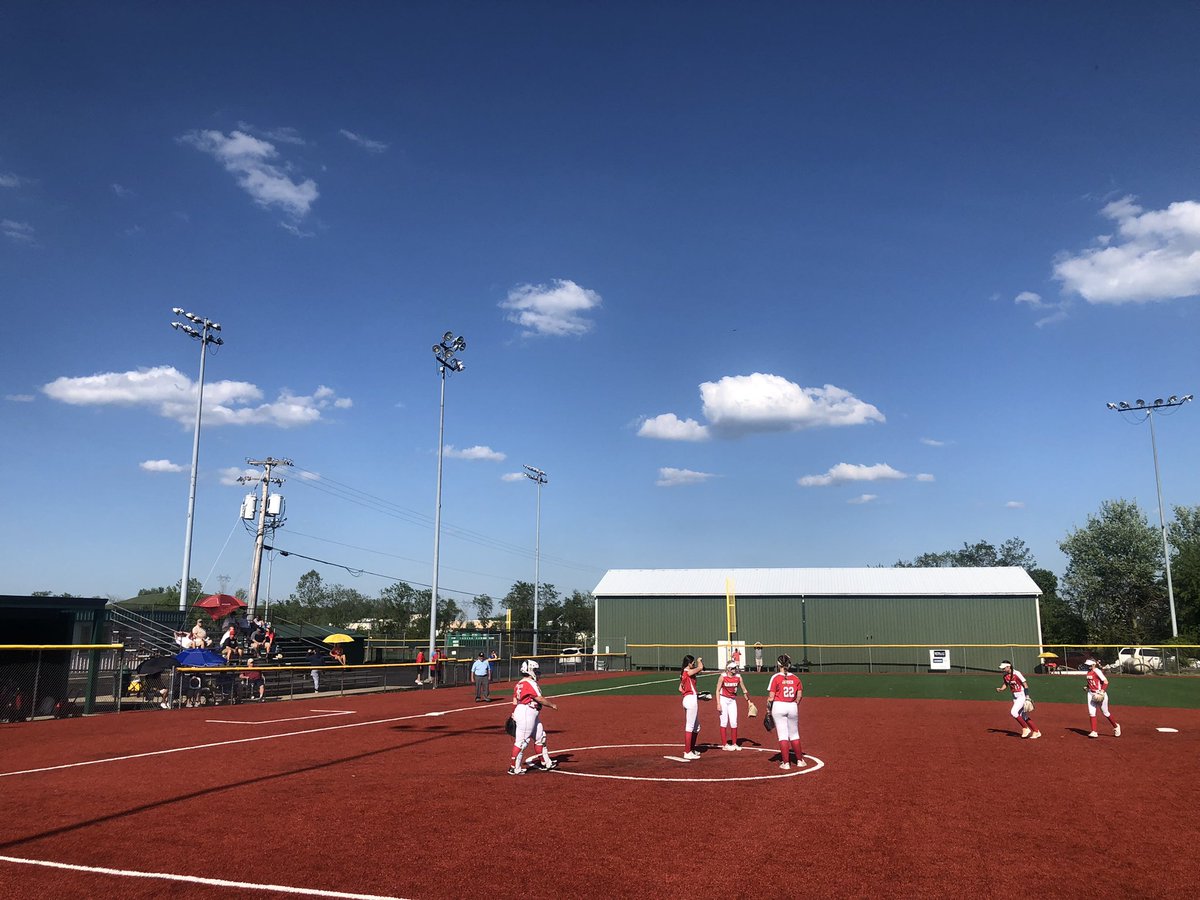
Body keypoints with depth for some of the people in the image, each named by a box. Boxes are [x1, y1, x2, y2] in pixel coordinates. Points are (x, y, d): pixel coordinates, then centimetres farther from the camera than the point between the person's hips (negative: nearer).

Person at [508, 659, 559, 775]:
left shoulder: (519, 683, 12)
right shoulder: (530, 683, -16)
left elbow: (514, 701, 14)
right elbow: (540, 699, -17)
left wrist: (514, 715, 18)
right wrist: (552, 705, -5)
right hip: (526, 714, -11)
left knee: (540, 737, 17)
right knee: (521, 741, -5)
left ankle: (546, 763, 25)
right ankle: (514, 768, 0)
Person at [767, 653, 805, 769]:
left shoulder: (775, 677, -8)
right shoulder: (795, 678, 4)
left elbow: (771, 696, -10)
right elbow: (799, 694, 3)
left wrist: (768, 709, -1)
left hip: (779, 706, -4)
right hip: (793, 707, 4)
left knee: (782, 736, 1)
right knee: (794, 735, 16)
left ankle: (786, 763, 1)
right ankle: (800, 760, 22)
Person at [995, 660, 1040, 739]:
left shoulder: (1016, 674, -20)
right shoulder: (1005, 676, 2)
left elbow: (1025, 684, -17)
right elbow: (1006, 684, 18)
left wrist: (1027, 697, -20)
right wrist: (1000, 689, -2)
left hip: (1022, 695, -8)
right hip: (1015, 697, 8)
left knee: (1013, 712, -19)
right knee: (1023, 716, 11)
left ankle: (1026, 729, -3)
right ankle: (1036, 732, 22)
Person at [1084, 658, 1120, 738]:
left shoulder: (1097, 671, -15)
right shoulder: (1088, 673, 10)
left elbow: (1105, 682, -19)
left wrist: (1102, 691, -25)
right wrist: (1086, 687, 7)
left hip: (1099, 694, -7)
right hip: (1091, 694, 7)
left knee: (1105, 713, 6)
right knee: (1091, 712, -1)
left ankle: (1116, 727, 29)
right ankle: (1094, 732, 0)